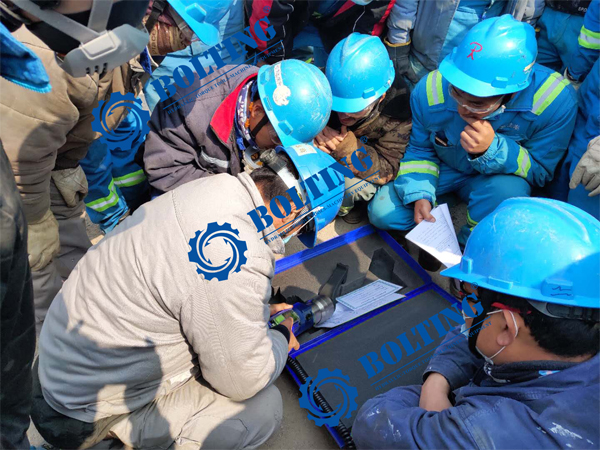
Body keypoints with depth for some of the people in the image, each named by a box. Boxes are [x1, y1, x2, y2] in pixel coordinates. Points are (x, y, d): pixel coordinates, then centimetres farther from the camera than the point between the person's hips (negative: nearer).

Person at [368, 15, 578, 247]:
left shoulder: (555, 100, -32)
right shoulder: (429, 91, -25)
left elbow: (539, 173, -21)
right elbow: (419, 151, -6)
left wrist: (492, 149, -40)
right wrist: (419, 195, -22)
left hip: (497, 179, -1)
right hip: (441, 168, 2)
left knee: (507, 188, -37)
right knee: (381, 212, -11)